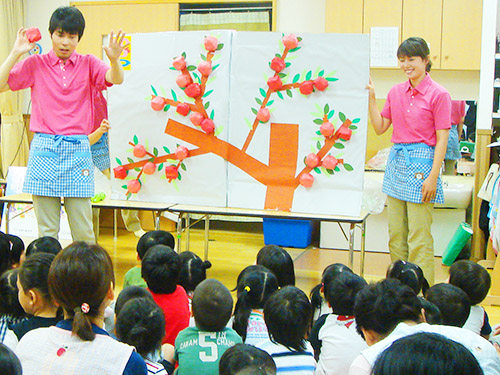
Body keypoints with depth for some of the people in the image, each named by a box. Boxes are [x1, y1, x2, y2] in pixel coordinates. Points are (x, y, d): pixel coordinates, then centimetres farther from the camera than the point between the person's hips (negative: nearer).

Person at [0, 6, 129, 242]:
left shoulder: (88, 64, 8)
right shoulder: (35, 64, 7)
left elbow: (116, 80, -10)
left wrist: (114, 59, -30)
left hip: (78, 150, 0)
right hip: (44, 150, 0)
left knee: (83, 232, 1)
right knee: (47, 231, 3)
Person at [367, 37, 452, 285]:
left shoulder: (438, 94, -7)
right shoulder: (395, 92, 10)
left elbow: (442, 139, -9)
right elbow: (380, 127, 12)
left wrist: (433, 176, -14)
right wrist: (371, 98, 3)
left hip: (421, 160, -6)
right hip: (397, 160, 6)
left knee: (419, 237, -5)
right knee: (396, 234, 11)